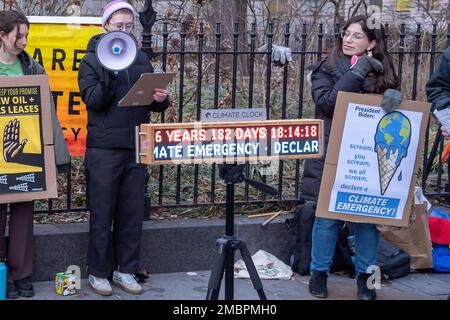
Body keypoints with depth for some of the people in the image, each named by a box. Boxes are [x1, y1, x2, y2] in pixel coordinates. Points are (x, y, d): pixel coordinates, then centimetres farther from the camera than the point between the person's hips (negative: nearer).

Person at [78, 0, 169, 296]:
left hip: (136, 147, 4)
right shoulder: (92, 60, 2)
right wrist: (108, 78, -26)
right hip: (104, 148, -4)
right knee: (102, 214, 1)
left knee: (133, 213, 7)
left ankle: (126, 270, 16)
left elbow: (155, 104, 14)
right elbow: (93, 101, -9)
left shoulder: (142, 59, 13)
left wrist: (161, 99, -9)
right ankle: (98, 272, 11)